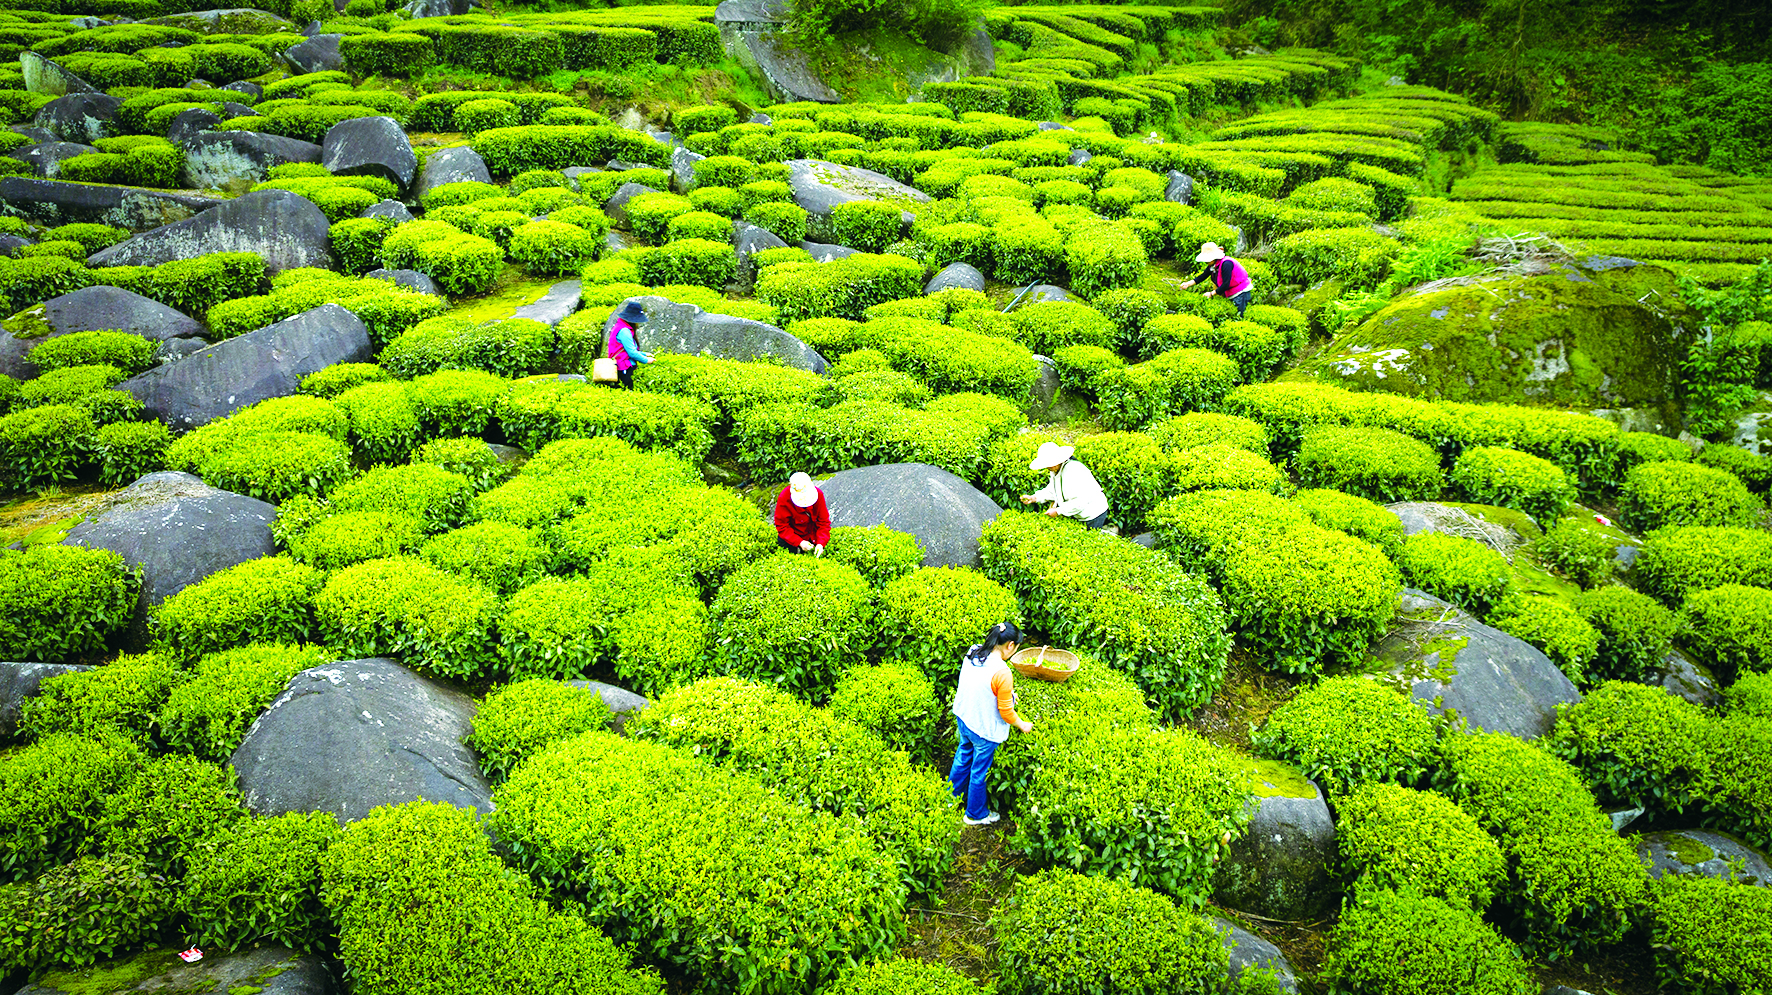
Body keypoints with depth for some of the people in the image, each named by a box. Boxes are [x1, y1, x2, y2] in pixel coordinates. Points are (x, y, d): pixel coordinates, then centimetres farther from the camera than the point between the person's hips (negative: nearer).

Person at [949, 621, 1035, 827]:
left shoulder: (972, 654, -10)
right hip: (984, 729, -7)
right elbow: (1006, 712, -21)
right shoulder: (1002, 673, -32)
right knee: (979, 771, 15)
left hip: (964, 717, 7)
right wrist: (1022, 725, -2)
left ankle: (953, 797, 52)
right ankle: (976, 814, 37)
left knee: (964, 756, 30)